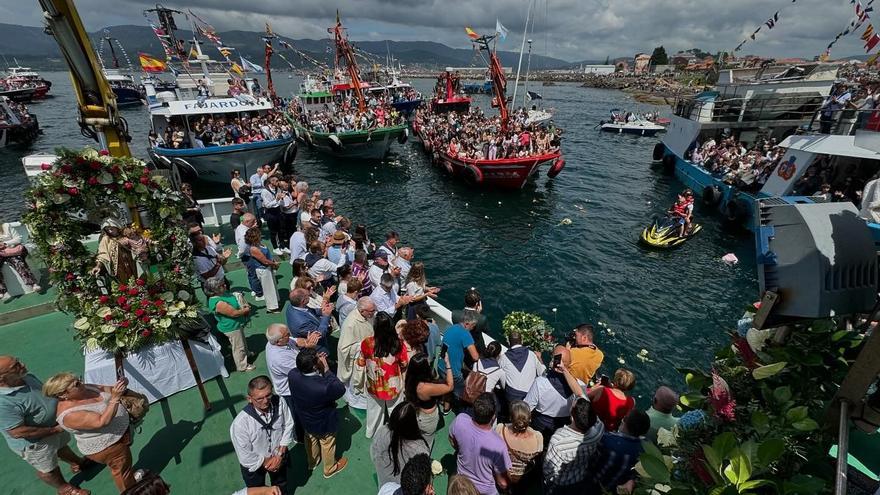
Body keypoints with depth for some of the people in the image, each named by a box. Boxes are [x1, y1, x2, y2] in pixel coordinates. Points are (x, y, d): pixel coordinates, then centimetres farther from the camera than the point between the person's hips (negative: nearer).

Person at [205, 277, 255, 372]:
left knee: (242, 341, 31)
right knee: (238, 347, 9)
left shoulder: (222, 293, -7)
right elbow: (234, 313, -31)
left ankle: (246, 353, 55)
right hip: (232, 328, -9)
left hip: (236, 324, 9)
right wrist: (246, 310, -14)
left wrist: (243, 305, -6)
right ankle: (243, 366, 27)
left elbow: (235, 298, 10)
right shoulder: (219, 303, -35)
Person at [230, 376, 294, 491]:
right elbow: (245, 457, -24)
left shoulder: (280, 402, -30)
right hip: (255, 464, -2)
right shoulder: (240, 423, -36)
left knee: (281, 487, 32)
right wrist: (267, 462, -15)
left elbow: (288, 426, -15)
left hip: (278, 458, 3)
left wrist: (280, 454, -17)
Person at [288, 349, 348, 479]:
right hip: (324, 424, -5)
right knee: (327, 445, 27)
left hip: (305, 420, 5)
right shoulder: (323, 387, -46)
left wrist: (316, 360, -20)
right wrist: (327, 370, -30)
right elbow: (341, 389, -26)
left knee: (310, 440, 35)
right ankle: (330, 468, 55)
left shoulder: (292, 374, -30)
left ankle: (312, 462, 63)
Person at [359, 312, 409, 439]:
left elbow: (361, 363, -9)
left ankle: (372, 432, 52)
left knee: (375, 409, 28)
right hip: (394, 385, -1)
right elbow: (405, 365, -11)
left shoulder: (367, 343, -26)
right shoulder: (398, 343, -25)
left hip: (374, 385, 1)